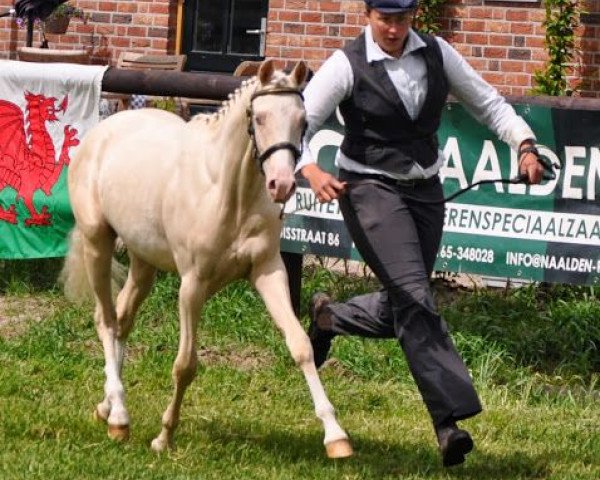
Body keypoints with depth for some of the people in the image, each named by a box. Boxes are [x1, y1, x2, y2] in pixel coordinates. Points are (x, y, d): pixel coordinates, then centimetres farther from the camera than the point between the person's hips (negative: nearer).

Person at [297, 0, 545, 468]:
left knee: (399, 310, 12)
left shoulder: (436, 53, 2)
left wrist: (525, 144, -8)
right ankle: (450, 419, -21)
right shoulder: (348, 65, -11)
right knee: (414, 297, -18)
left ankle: (329, 316, 44)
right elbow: (299, 124, -15)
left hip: (425, 191, 6)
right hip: (370, 189, -6)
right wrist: (312, 172, -34)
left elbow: (487, 101, 8)